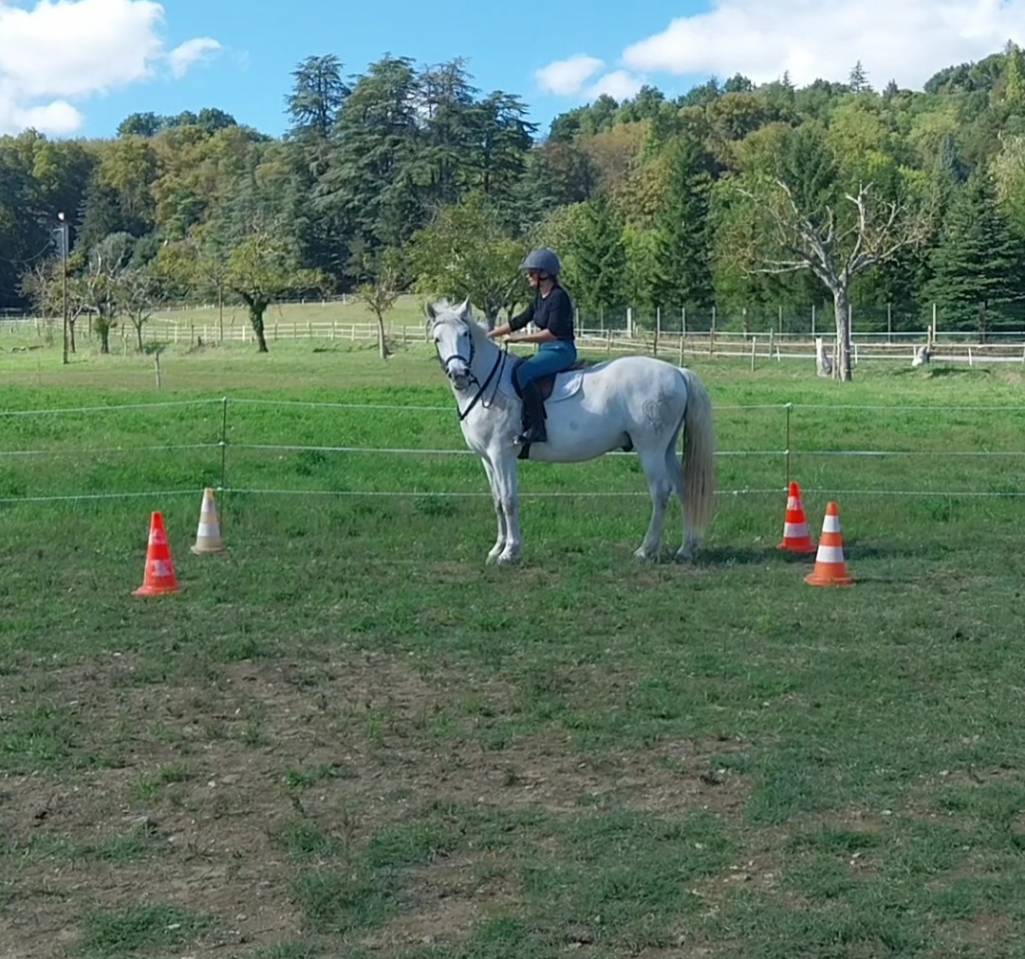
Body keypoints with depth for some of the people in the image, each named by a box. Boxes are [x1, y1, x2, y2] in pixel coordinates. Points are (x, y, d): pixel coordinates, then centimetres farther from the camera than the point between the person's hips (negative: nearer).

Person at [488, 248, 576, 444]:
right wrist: (489, 334, 18)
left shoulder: (559, 296, -15)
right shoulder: (540, 298, 14)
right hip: (547, 350, 10)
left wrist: (520, 338, -22)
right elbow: (519, 321, 20)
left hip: (562, 350, -10)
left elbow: (553, 332, -23)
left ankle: (536, 429, -30)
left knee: (523, 373, -29)